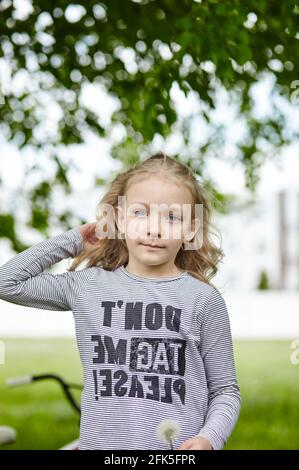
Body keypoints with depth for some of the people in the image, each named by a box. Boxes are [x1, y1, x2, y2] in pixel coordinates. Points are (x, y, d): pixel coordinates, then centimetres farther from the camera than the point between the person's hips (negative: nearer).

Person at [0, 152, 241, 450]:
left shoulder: (203, 299, -3)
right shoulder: (89, 287, 4)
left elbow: (225, 389, 2)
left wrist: (208, 439, -16)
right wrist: (73, 240, 7)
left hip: (178, 449, -1)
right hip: (99, 445, 2)